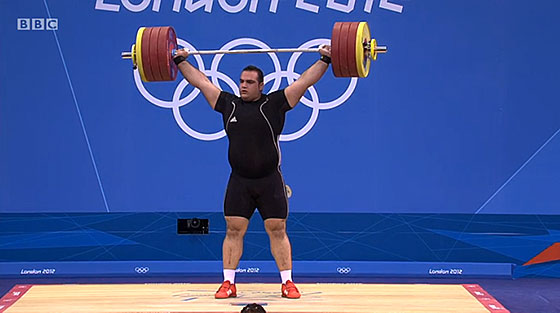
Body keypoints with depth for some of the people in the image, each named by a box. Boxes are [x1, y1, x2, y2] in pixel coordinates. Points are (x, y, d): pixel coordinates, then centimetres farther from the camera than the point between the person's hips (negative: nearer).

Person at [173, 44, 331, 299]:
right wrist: (181, 61, 14)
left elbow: (305, 80, -3)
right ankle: (229, 283, 9)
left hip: (270, 181, -3)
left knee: (277, 231, 1)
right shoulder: (229, 104, 6)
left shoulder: (274, 104, -2)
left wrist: (325, 59, -7)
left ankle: (287, 283, 7)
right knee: (233, 231, 3)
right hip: (239, 182, 3)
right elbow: (201, 81, 13)